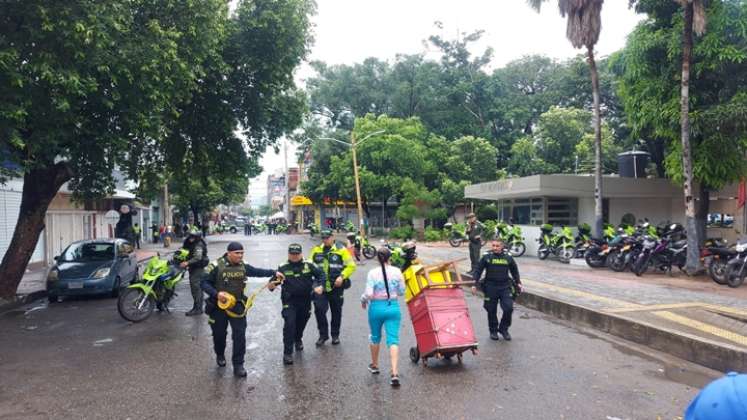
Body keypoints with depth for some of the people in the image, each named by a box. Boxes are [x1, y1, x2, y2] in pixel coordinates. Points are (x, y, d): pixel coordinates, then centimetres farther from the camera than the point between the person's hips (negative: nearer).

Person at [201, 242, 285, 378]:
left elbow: (257, 272, 10)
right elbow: (203, 283, -14)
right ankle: (220, 355, 45)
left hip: (237, 305, 2)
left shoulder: (243, 266, -2)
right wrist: (216, 293, -27)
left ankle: (238, 365, 8)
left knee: (240, 335, -3)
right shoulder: (216, 266, -16)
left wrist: (274, 272, 0)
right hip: (218, 306, -2)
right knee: (219, 334, 15)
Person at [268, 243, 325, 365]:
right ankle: (287, 353, -6)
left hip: (305, 301, 3)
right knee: (289, 324, -15)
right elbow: (274, 279, -7)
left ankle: (298, 339, 51)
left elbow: (320, 274, -4)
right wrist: (271, 285, -29)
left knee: (301, 323, 19)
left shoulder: (308, 265, -4)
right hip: (289, 301, -2)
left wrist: (320, 285, -20)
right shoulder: (283, 268, -6)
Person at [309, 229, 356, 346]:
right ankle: (323, 334, 10)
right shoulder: (316, 250, 5)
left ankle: (335, 335, 27)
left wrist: (342, 276, -17)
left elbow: (351, 266, -5)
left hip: (336, 287, -1)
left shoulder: (341, 250, -5)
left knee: (336, 311, 10)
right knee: (319, 310, -8)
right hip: (320, 287, 2)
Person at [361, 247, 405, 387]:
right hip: (393, 307, 0)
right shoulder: (397, 272, -5)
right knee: (393, 339, 0)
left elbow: (368, 294, -15)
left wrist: (363, 300, 5)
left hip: (376, 308, 0)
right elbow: (401, 291, 1)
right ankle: (394, 373, -11)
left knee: (375, 337, 20)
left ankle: (374, 366, 37)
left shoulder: (372, 273, -10)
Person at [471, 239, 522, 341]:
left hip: (505, 287, 1)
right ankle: (493, 330, 27)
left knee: (509, 308, -9)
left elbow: (514, 271, 18)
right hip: (491, 287, -1)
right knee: (491, 310, 6)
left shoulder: (508, 258, 4)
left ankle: (503, 329, 14)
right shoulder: (486, 257, -2)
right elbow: (478, 271, 1)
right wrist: (474, 284, -5)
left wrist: (518, 283, 14)